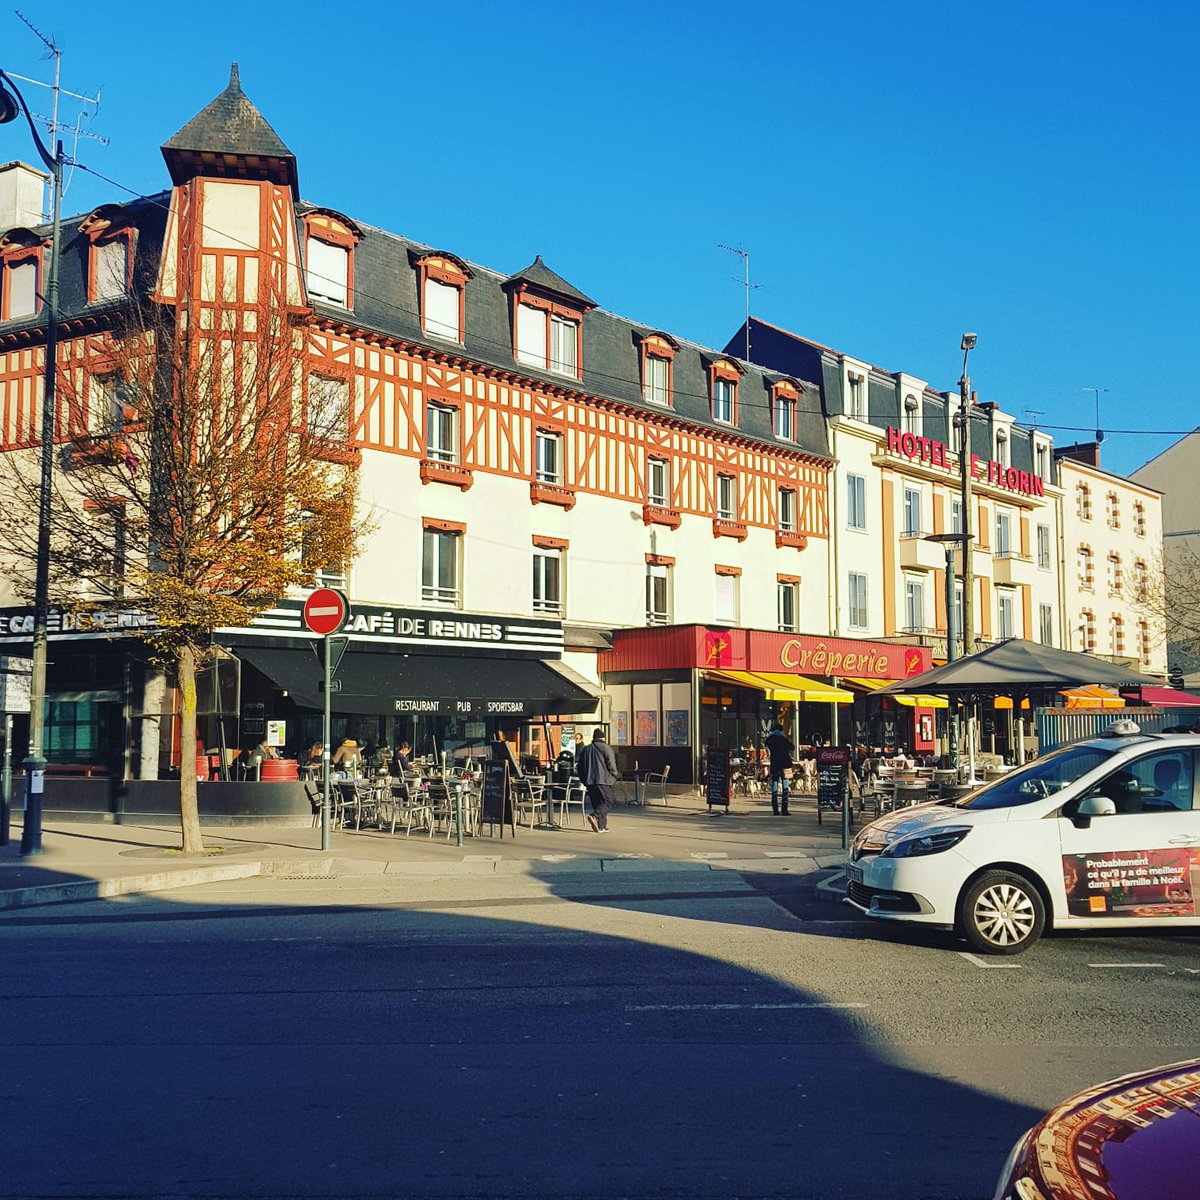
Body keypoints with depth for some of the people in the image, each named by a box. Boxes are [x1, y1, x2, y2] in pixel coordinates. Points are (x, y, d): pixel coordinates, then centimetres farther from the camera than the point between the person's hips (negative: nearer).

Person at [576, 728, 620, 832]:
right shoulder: (606, 748, 0)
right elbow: (611, 765, -7)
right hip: (603, 780, -6)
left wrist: (584, 779, 24)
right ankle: (594, 816, -23)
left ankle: (601, 826, 7)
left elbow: (579, 766, 17)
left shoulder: (585, 749, 17)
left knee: (597, 803, 11)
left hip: (589, 781, 6)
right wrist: (615, 777, 6)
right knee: (608, 800, -2)